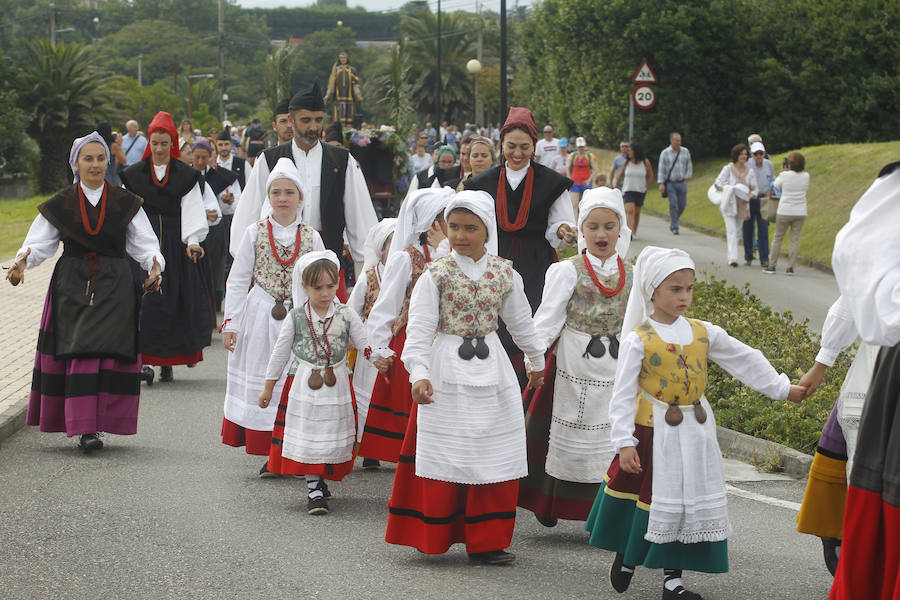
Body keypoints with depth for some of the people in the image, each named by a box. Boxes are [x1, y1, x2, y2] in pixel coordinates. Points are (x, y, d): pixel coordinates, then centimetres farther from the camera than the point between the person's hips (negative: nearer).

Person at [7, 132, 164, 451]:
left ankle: (99, 421, 1)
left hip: (114, 286, 1)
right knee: (81, 351, -10)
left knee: (109, 351, -9)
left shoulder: (125, 203, 6)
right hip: (72, 286, 0)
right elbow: (40, 243, 3)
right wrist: (22, 260, -17)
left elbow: (144, 243, 4)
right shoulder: (60, 204, 6)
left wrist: (154, 265, -16)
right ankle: (85, 428, -9)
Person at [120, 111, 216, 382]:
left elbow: (191, 210, -4)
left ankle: (167, 361, 8)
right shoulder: (134, 175, 9)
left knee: (173, 302, 0)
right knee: (144, 300, -9)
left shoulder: (186, 175, 5)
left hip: (176, 245, 0)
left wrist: (192, 240, -19)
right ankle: (145, 359, -9)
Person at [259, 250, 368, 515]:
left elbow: (365, 342, 0)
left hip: (336, 384, 1)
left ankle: (319, 481, 26)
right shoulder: (296, 317, -4)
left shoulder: (345, 315, -2)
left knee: (334, 433, 7)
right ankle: (314, 489, 3)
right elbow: (280, 352, 4)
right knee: (308, 435, -2)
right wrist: (268, 387, 9)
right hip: (304, 385, -1)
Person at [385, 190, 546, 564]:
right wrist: (418, 373, -26)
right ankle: (432, 537, 16)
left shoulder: (504, 274, 3)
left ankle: (486, 541, 13)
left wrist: (537, 360, 28)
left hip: (490, 372, 3)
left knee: (494, 458, 4)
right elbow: (419, 327, -13)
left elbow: (521, 322, 17)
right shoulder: (436, 274, -7)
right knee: (443, 456, 1)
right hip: (445, 372, -3)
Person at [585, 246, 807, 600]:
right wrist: (624, 442, -15)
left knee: (688, 501, 5)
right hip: (653, 433, -4)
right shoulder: (638, 340, -10)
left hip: (694, 434, 4)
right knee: (649, 497, 4)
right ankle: (625, 558, 30)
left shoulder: (704, 333, 2)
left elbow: (746, 361, 12)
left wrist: (783, 389, 13)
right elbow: (623, 394, -10)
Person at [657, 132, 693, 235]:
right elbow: (661, 169, -3)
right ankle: (674, 227, -5)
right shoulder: (665, 153, -2)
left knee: (682, 205, 1)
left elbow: (689, 166, 13)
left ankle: (672, 220, 27)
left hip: (682, 183, 3)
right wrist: (661, 183, -10)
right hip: (670, 183, -3)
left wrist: (686, 179, 5)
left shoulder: (685, 152, 5)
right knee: (673, 204, -11)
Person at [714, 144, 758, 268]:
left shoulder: (750, 171, 5)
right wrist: (727, 190, -25)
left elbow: (754, 190, 6)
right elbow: (717, 183, -7)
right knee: (731, 230, -13)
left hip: (742, 205, 4)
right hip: (729, 204, -4)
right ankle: (732, 258, -18)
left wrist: (751, 195, -16)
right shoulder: (728, 168, -3)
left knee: (737, 231, 11)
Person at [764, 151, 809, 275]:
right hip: (800, 212, 3)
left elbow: (776, 186, 6)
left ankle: (772, 266, 9)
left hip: (785, 212, -2)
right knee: (795, 239, 6)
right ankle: (790, 267, 3)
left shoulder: (785, 175, -11)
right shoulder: (806, 176, -2)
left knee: (777, 238, 8)